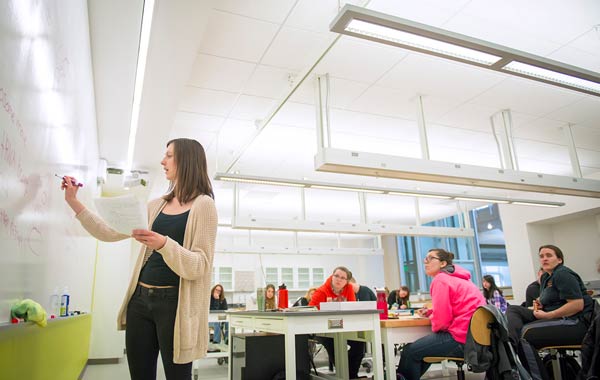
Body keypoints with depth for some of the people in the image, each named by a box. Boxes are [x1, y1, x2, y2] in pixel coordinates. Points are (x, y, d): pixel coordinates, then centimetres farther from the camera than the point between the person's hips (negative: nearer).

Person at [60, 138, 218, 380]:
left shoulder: (203, 204, -7)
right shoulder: (157, 205, 13)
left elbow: (200, 266, -14)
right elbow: (110, 233, 16)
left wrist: (163, 244, -29)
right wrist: (74, 202, 12)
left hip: (175, 302, -6)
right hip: (141, 299, 6)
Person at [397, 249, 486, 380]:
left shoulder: (441, 280, -12)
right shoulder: (454, 277, 17)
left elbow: (441, 320, -17)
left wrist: (435, 328, 4)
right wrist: (431, 312, 13)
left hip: (462, 339, -10)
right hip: (473, 335, 10)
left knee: (410, 352, -1)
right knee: (422, 347, 25)